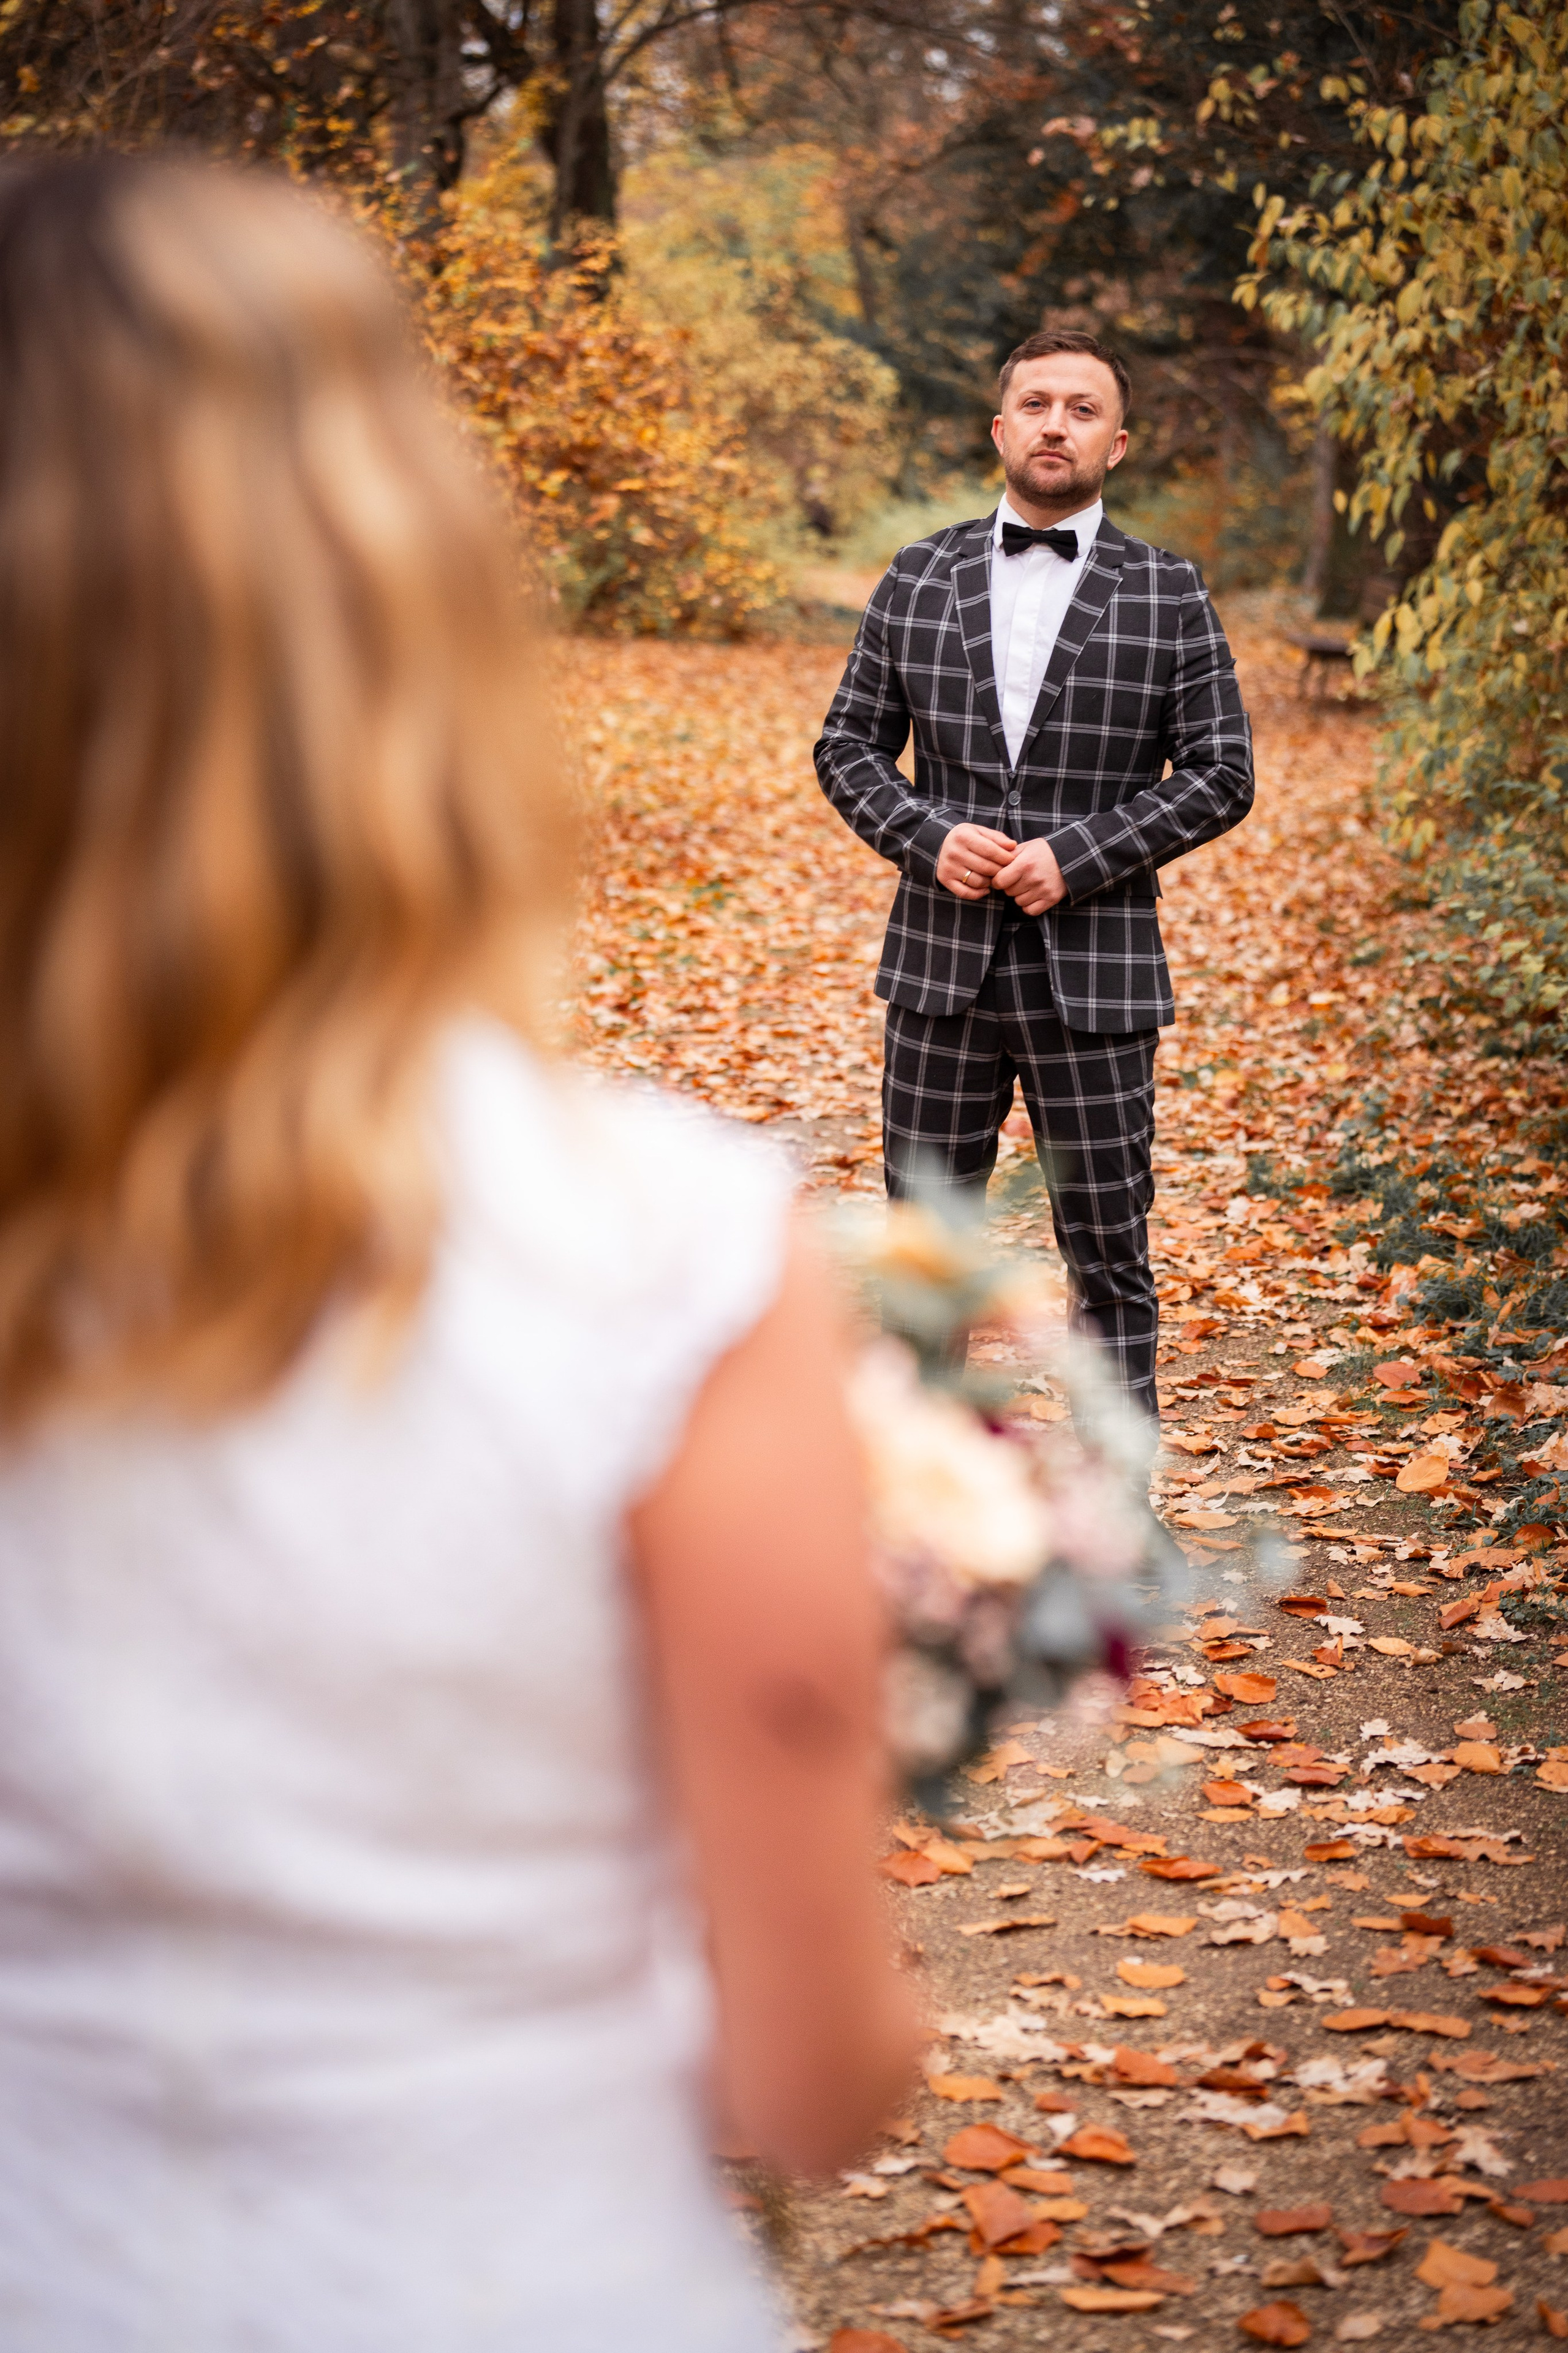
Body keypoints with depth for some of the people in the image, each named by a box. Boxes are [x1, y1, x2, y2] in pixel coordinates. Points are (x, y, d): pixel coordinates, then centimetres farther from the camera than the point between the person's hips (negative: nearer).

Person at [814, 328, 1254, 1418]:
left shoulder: (1168, 593, 1)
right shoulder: (919, 578, 7)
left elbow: (1221, 774, -2)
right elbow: (848, 744, 9)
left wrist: (1078, 856, -13)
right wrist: (927, 835, -10)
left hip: (1094, 972, -2)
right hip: (941, 964, 2)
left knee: (1110, 1258, 5)